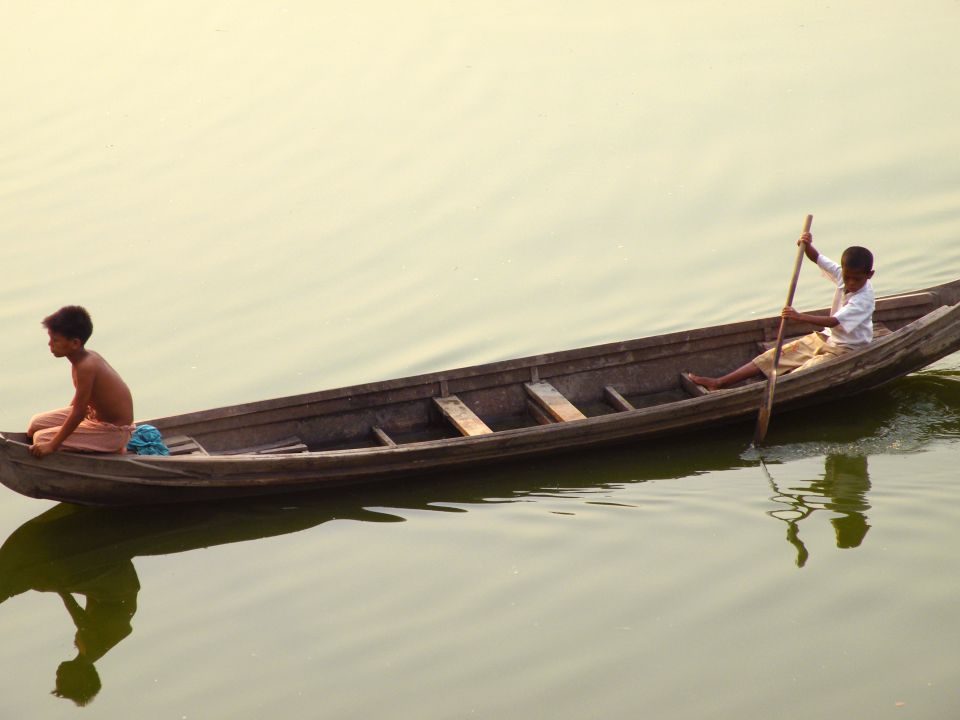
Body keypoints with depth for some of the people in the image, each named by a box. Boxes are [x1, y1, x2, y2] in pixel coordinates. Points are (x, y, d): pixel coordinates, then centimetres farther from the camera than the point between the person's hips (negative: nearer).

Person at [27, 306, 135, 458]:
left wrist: (53, 445, -22)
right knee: (36, 423, 12)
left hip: (113, 432, -10)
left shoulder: (86, 366, -28)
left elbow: (78, 412, -26)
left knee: (41, 439, -15)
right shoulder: (87, 356, -1)